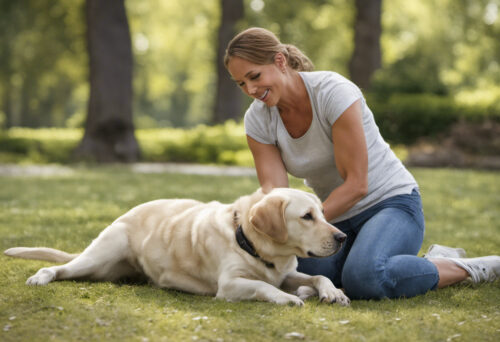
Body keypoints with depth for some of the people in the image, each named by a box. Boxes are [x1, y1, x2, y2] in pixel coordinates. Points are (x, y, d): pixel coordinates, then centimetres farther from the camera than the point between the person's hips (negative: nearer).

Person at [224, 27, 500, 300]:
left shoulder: (334, 92, -22)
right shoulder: (257, 119, -5)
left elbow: (356, 184, -23)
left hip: (391, 204, -6)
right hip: (337, 219, 7)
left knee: (363, 278, -37)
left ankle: (464, 269, -9)